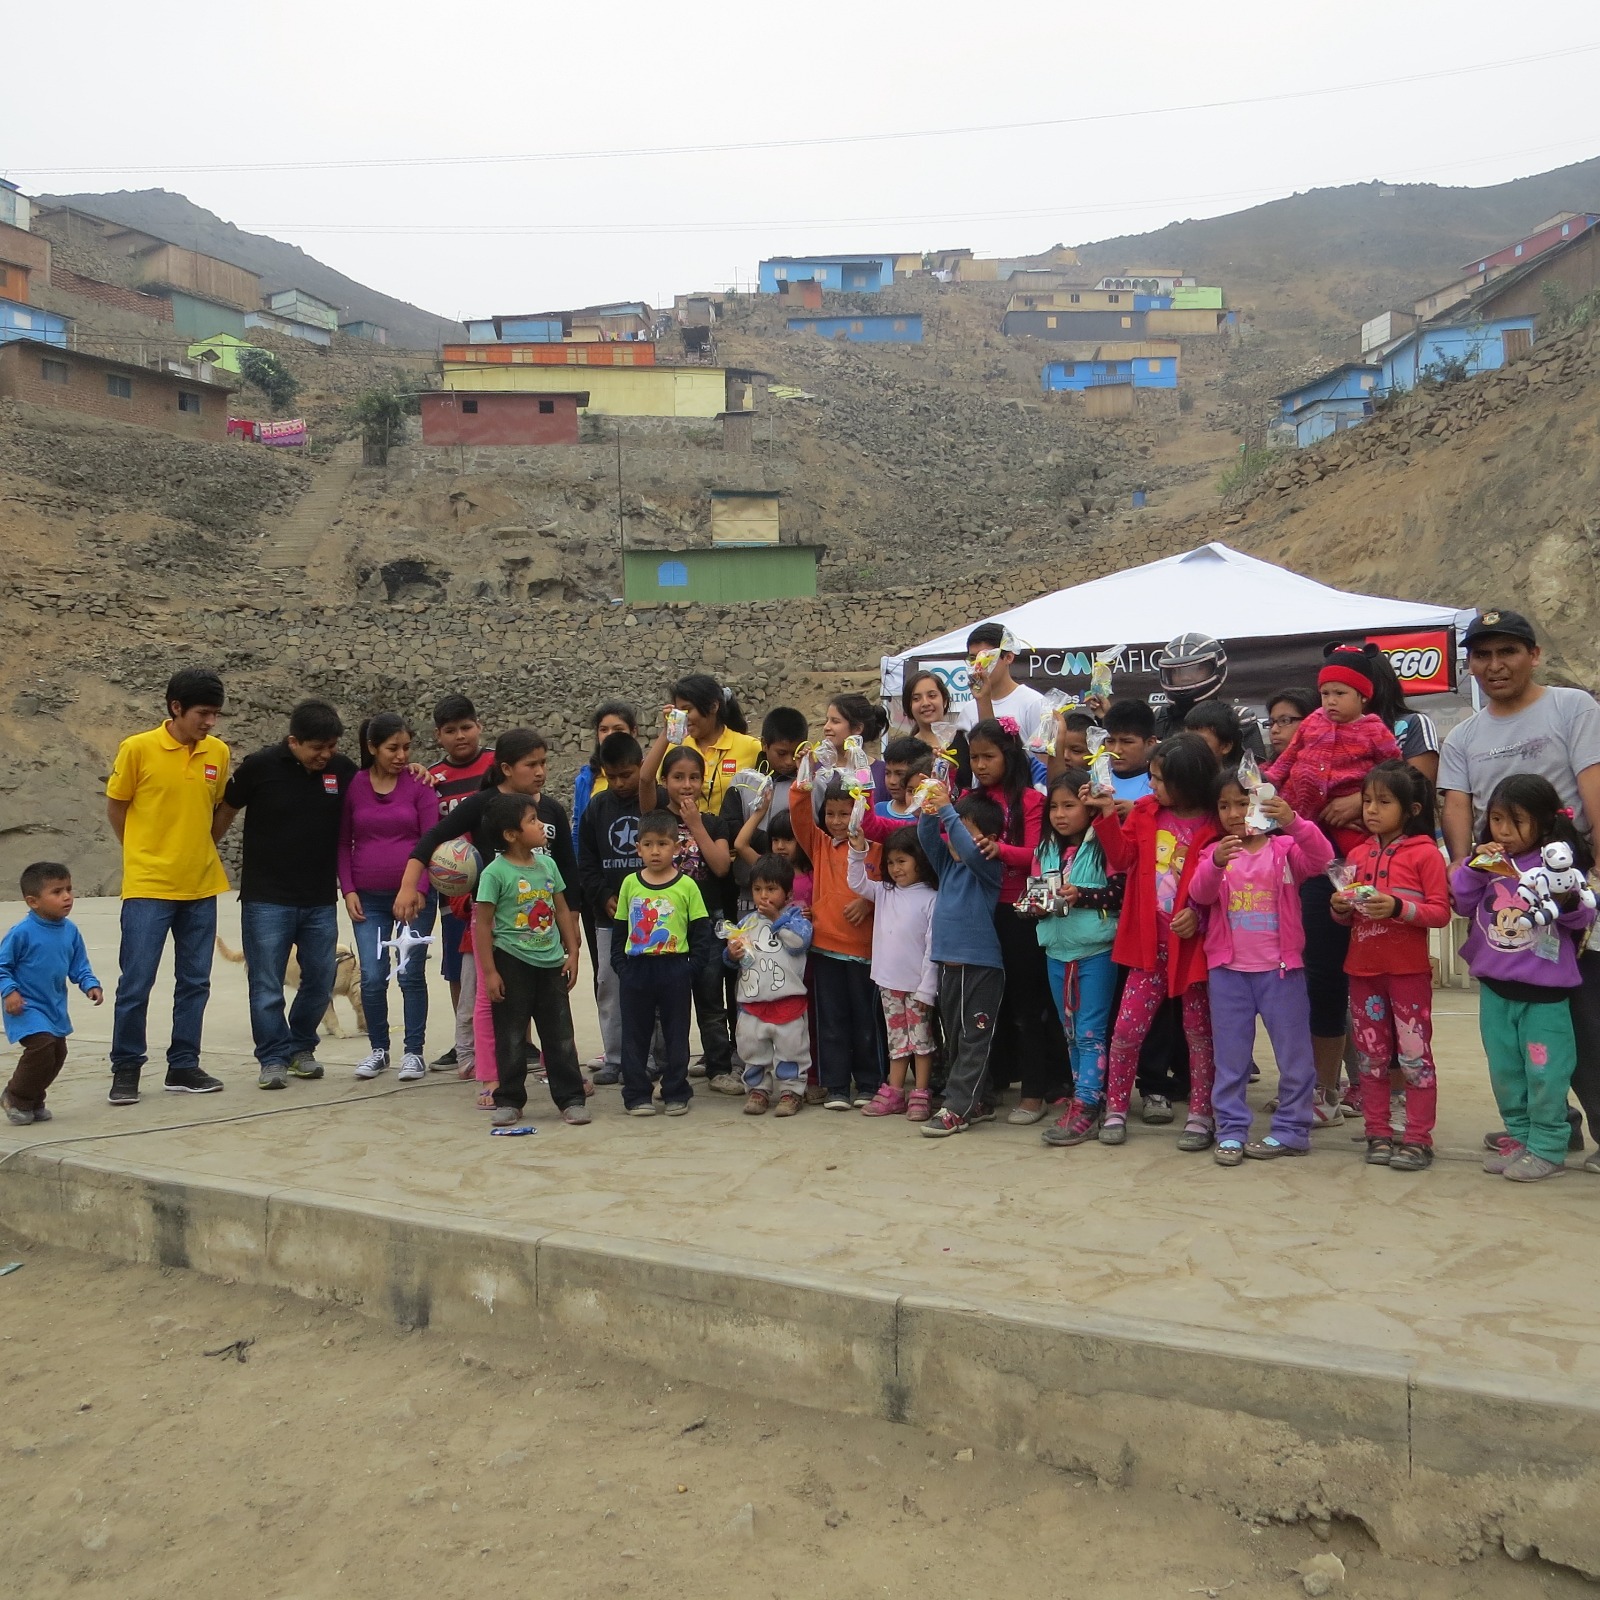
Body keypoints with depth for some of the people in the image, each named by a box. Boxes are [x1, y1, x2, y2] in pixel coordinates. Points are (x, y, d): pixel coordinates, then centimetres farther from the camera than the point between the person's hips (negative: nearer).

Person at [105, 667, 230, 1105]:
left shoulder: (218, 753, 2)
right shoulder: (138, 749, -9)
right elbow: (115, 809, 2)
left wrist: (197, 851, 9)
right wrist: (145, 855, 7)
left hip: (201, 888, 4)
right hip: (148, 887, -4)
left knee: (195, 982, 9)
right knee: (136, 983, 0)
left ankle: (183, 1066, 20)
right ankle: (126, 1069, 14)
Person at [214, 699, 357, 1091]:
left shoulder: (343, 769, -2)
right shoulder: (260, 766, -10)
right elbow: (226, 811, 3)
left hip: (321, 900, 3)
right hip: (266, 899, -3)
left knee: (321, 978, 10)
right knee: (267, 984, 1)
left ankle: (301, 1047, 28)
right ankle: (273, 1058, 13)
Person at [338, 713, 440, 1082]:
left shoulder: (419, 785, -1)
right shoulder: (353, 786, 2)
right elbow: (343, 842, 8)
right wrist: (348, 890, -1)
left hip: (414, 896, -1)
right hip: (368, 899, 1)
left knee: (411, 974, 2)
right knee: (372, 978, 0)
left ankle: (414, 1051, 13)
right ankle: (378, 1048, 19)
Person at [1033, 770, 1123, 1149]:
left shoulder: (1104, 846, -8)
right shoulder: (1046, 849, 10)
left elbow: (1121, 892, -14)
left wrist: (1081, 896, -23)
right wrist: (1037, 904, -4)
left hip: (1096, 950, -6)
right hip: (1057, 950, 7)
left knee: (1090, 1031, -4)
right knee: (1070, 1031, 13)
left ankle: (1085, 1107, -2)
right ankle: (1088, 1096, 23)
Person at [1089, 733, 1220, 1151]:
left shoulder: (1215, 827, -11)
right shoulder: (1146, 811, 2)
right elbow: (1123, 857, 2)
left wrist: (1199, 913, -22)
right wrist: (1108, 816, -9)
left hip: (1193, 942, -3)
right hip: (1149, 942, 4)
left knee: (1198, 1031, 10)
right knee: (1127, 1028, 4)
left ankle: (1200, 1114, 23)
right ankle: (1115, 1109, 18)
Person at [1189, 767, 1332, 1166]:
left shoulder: (1285, 849, -2)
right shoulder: (1215, 853, 5)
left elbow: (1322, 858, -20)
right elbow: (1200, 894, -10)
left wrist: (1293, 822, -36)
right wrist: (1216, 863, -31)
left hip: (1280, 969, -2)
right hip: (1228, 971, 2)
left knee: (1293, 1053, 6)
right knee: (1230, 1056, 8)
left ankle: (1291, 1129, 18)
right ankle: (1231, 1130, 16)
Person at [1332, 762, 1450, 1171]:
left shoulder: (1425, 853, -6)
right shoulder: (1358, 854, 9)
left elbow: (1441, 912, -10)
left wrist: (1397, 907, -24)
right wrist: (1342, 907, -7)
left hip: (1408, 970, -5)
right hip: (1363, 969, 5)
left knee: (1414, 1054, 1)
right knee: (1370, 1056, 10)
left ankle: (1419, 1138, 10)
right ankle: (1378, 1133, 19)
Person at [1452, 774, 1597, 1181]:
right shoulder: (1488, 861, 5)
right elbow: (1463, 903, 5)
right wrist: (1474, 866, -7)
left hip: (1545, 986, -5)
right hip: (1495, 984, 5)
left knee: (1544, 1071, 0)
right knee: (1505, 1070, 13)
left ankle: (1547, 1148, 11)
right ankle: (1519, 1137, 26)